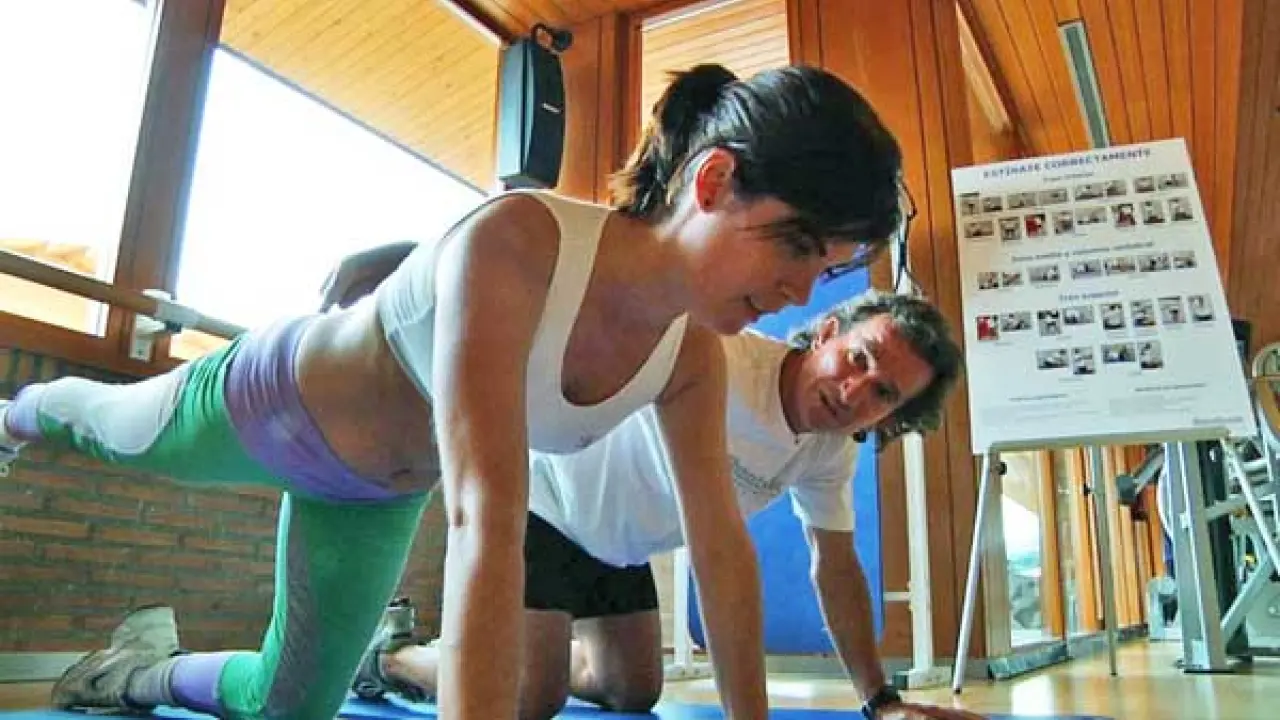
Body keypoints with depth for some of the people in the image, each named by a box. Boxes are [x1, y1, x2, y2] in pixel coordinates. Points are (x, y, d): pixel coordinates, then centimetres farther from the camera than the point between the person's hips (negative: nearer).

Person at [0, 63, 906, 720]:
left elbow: (722, 542, -14)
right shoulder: (514, 242, -42)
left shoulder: (695, 359, -21)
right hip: (271, 401, -4)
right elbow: (486, 520, -51)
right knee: (108, 426, 30)